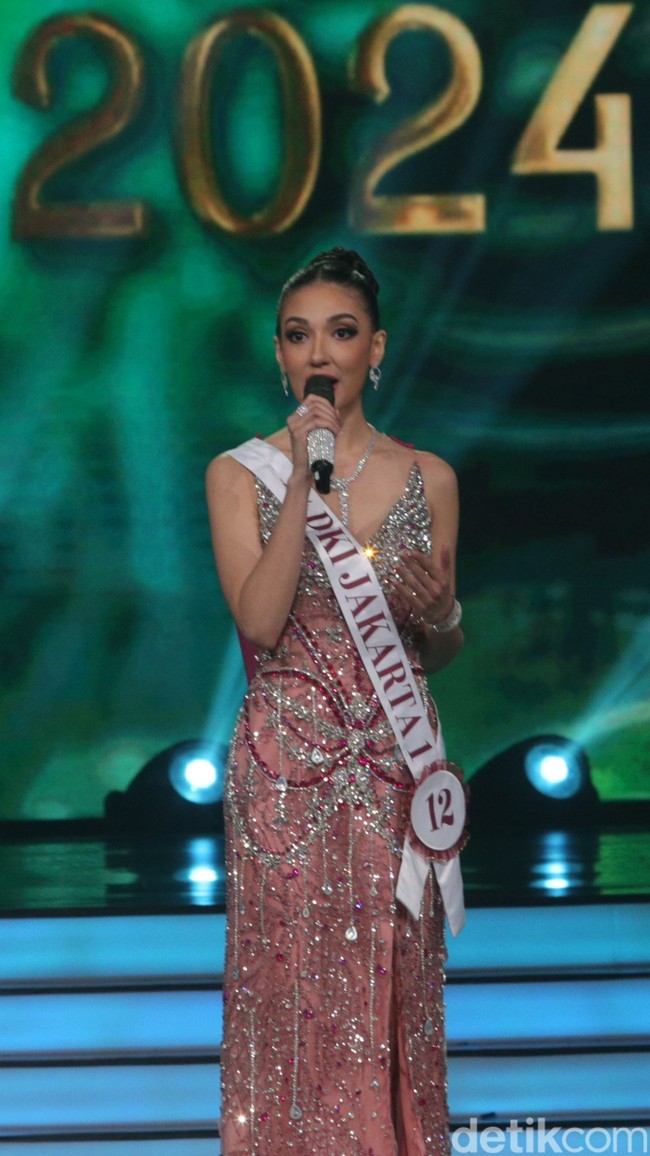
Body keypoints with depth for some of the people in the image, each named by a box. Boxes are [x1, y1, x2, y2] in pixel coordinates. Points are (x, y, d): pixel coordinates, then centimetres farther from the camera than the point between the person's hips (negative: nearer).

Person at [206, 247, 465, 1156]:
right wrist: (303, 484, -16)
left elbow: (441, 653, 13)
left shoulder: (429, 479, 6)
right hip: (285, 766, -1)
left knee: (389, 988, 3)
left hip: (395, 763, 2)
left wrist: (437, 611, -10)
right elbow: (259, 622, -13)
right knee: (290, 986, 0)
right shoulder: (240, 474, 1)